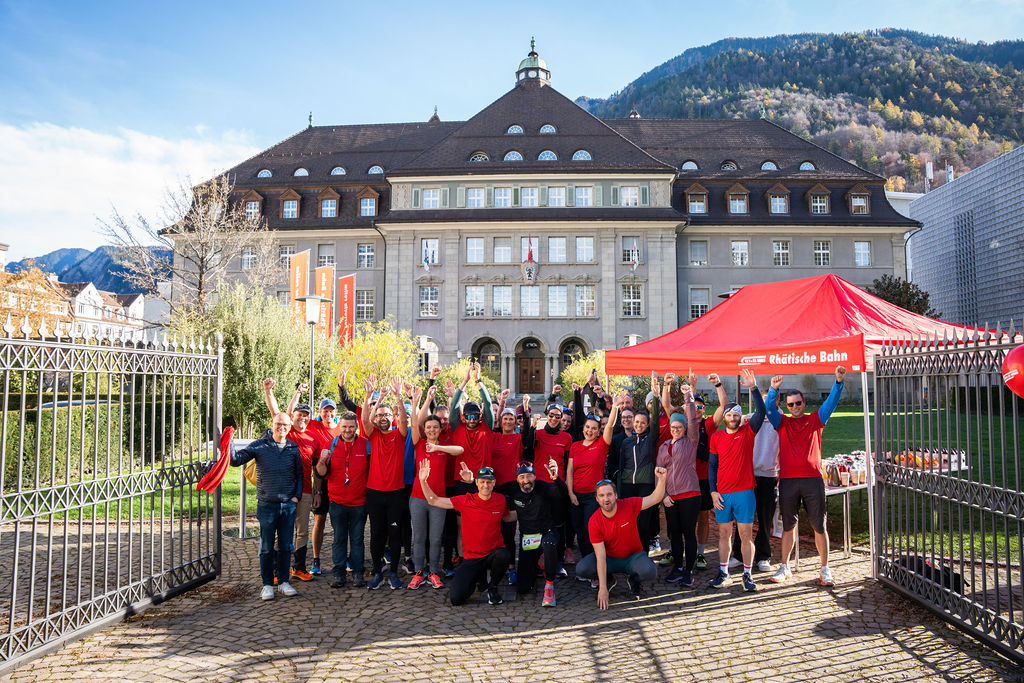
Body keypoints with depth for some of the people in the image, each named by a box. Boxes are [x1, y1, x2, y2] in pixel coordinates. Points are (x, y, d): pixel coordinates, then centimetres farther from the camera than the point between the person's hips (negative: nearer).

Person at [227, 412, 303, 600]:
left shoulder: (294, 448, 6)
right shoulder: (259, 446, -1)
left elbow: (300, 474, 12)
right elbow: (237, 459, -9)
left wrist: (297, 496, 3)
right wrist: (229, 444, -26)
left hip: (288, 505, 2)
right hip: (267, 504, -2)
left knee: (285, 546, 9)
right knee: (266, 547, 4)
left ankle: (283, 581, 20)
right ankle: (267, 584, 15)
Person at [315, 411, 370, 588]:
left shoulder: (366, 445, -1)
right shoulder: (331, 445, 2)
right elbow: (323, 474, 3)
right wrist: (321, 462, -18)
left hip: (359, 502, -1)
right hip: (337, 502, 1)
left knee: (357, 538, 7)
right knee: (339, 538, 8)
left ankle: (357, 572, 16)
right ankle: (338, 573, 16)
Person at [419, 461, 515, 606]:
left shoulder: (500, 500, -2)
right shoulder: (466, 501, -8)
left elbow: (507, 517, 21)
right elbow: (434, 501, -6)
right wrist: (423, 481, -20)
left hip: (494, 553, 1)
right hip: (471, 558, -1)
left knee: (502, 555, -36)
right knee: (456, 598, -16)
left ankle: (493, 587, -2)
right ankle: (477, 578, 19)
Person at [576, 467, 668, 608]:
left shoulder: (628, 505, -18)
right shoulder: (595, 521, -20)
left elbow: (655, 498, -19)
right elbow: (601, 556, -23)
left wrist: (661, 479, -40)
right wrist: (603, 589, -27)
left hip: (633, 556, 0)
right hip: (610, 558, 1)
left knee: (650, 572, -33)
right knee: (582, 568, -25)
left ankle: (634, 580, 5)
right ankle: (607, 581, 8)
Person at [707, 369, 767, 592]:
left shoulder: (748, 432, 1)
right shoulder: (716, 437, 6)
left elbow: (761, 412, -15)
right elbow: (712, 465, 9)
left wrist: (753, 388, -27)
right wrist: (713, 491, 1)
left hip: (744, 492, -2)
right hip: (722, 494, 2)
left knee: (746, 534, 1)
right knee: (724, 533, 10)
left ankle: (747, 575, 12)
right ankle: (723, 572, 21)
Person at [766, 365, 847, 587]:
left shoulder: (815, 420, 10)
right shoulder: (782, 422, 11)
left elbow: (831, 402, 0)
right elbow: (770, 407, -5)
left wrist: (839, 382, -17)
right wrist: (774, 390, -24)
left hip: (812, 479, -1)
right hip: (788, 480, 1)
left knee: (819, 526, 2)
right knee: (788, 526, 9)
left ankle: (825, 569, 12)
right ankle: (784, 567, 19)